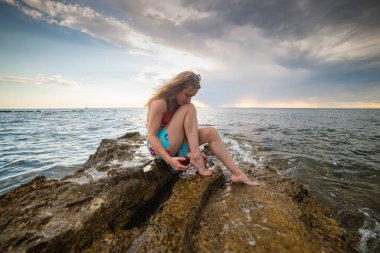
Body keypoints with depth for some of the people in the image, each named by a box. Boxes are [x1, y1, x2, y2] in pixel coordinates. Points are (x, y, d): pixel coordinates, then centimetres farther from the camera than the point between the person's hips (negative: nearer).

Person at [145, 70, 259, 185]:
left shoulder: (179, 102, 7)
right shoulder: (160, 102, -17)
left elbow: (185, 132, 6)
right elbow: (151, 135, -21)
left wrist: (195, 151, -4)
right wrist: (169, 159, -32)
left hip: (174, 145, 8)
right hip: (159, 146, -7)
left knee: (210, 133, -10)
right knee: (189, 109, -22)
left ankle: (237, 173, -12)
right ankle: (196, 158, -27)